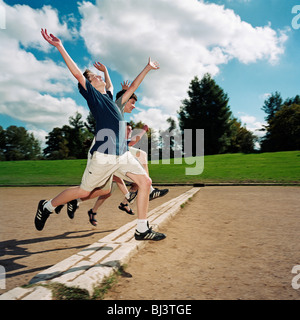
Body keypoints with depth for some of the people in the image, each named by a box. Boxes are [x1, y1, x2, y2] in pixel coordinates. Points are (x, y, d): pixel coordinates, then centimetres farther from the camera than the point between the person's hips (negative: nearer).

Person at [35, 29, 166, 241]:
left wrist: (147, 68, 37)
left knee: (145, 181, -2)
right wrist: (60, 47, -13)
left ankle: (142, 230, 9)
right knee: (85, 191, 3)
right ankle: (47, 206, 29)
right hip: (103, 155, -7)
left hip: (123, 154, 7)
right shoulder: (92, 95, 4)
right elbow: (78, 74, -10)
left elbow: (132, 87, 31)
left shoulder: (110, 97, 22)